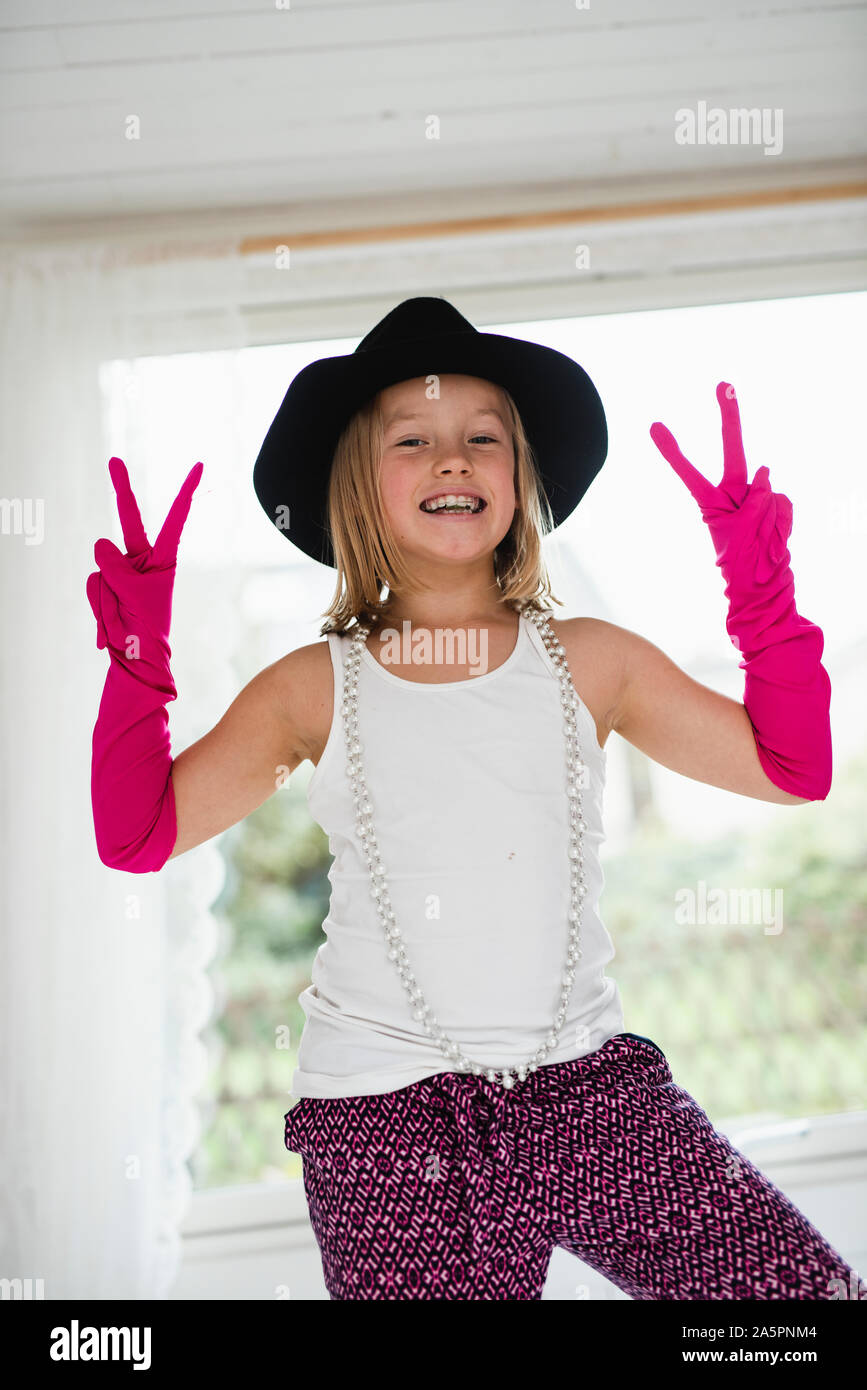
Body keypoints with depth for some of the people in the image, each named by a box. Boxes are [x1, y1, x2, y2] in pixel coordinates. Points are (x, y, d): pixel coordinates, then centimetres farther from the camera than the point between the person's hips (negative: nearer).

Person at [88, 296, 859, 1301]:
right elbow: (137, 835, 2)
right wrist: (136, 661, -9)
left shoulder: (590, 663, 6)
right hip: (386, 1117, -1)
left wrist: (761, 592, -3)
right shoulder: (315, 689, 3)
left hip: (590, 1080, 2)